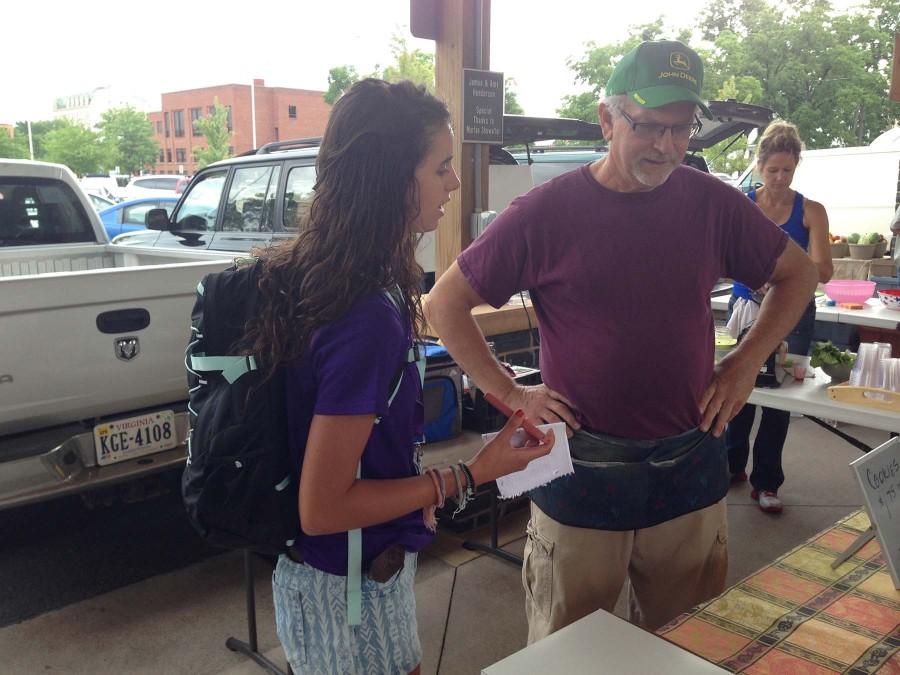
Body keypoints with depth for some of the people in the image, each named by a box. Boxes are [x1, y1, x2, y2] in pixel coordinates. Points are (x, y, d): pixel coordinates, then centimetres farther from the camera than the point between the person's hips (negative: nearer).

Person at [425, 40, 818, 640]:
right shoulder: (547, 212, -9)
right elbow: (446, 304, -3)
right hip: (581, 470, -2)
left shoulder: (713, 203, -2)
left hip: (691, 465, 3)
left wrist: (746, 363, 3)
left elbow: (798, 273, 13)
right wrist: (510, 393, -9)